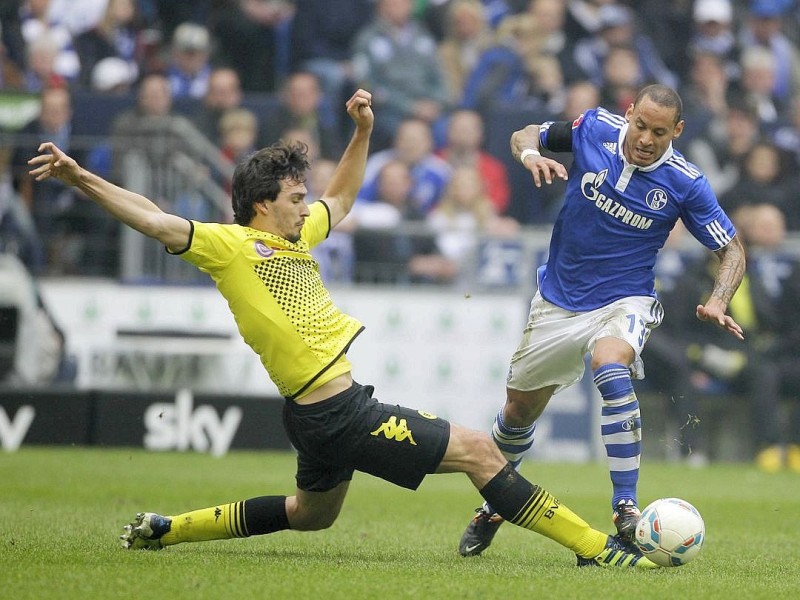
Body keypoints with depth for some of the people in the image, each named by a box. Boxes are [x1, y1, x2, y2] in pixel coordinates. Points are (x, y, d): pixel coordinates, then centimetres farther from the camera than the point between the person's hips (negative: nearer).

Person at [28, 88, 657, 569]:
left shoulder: (295, 237, 14)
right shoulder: (229, 246, -11)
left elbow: (341, 198, 30)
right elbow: (153, 219, -18)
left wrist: (363, 130, 20)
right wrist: (79, 178, -28)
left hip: (327, 409, 11)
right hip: (339, 415, -11)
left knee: (311, 515, 30)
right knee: (477, 450, -9)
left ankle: (165, 529, 33)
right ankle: (594, 546, -8)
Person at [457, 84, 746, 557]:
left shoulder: (685, 183, -16)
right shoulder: (594, 128, -11)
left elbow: (732, 250, -6)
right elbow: (525, 136, 6)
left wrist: (718, 301, -24)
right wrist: (531, 155, -18)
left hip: (625, 301, -3)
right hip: (559, 300, 3)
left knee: (610, 367, -36)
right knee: (520, 410, 13)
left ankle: (626, 509, -34)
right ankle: (493, 505, 42)